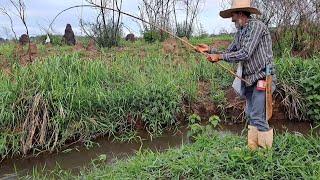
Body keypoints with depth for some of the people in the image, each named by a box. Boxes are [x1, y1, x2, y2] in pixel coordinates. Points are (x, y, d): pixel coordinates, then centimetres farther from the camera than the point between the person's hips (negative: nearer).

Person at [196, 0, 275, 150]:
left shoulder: (256, 26, -13)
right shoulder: (240, 32, 13)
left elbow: (245, 54, -21)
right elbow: (229, 53, 16)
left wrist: (220, 56, -15)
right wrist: (209, 50, 5)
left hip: (262, 79, -9)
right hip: (249, 80, 9)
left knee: (258, 117, -9)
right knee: (251, 115, 12)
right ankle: (252, 149, 21)